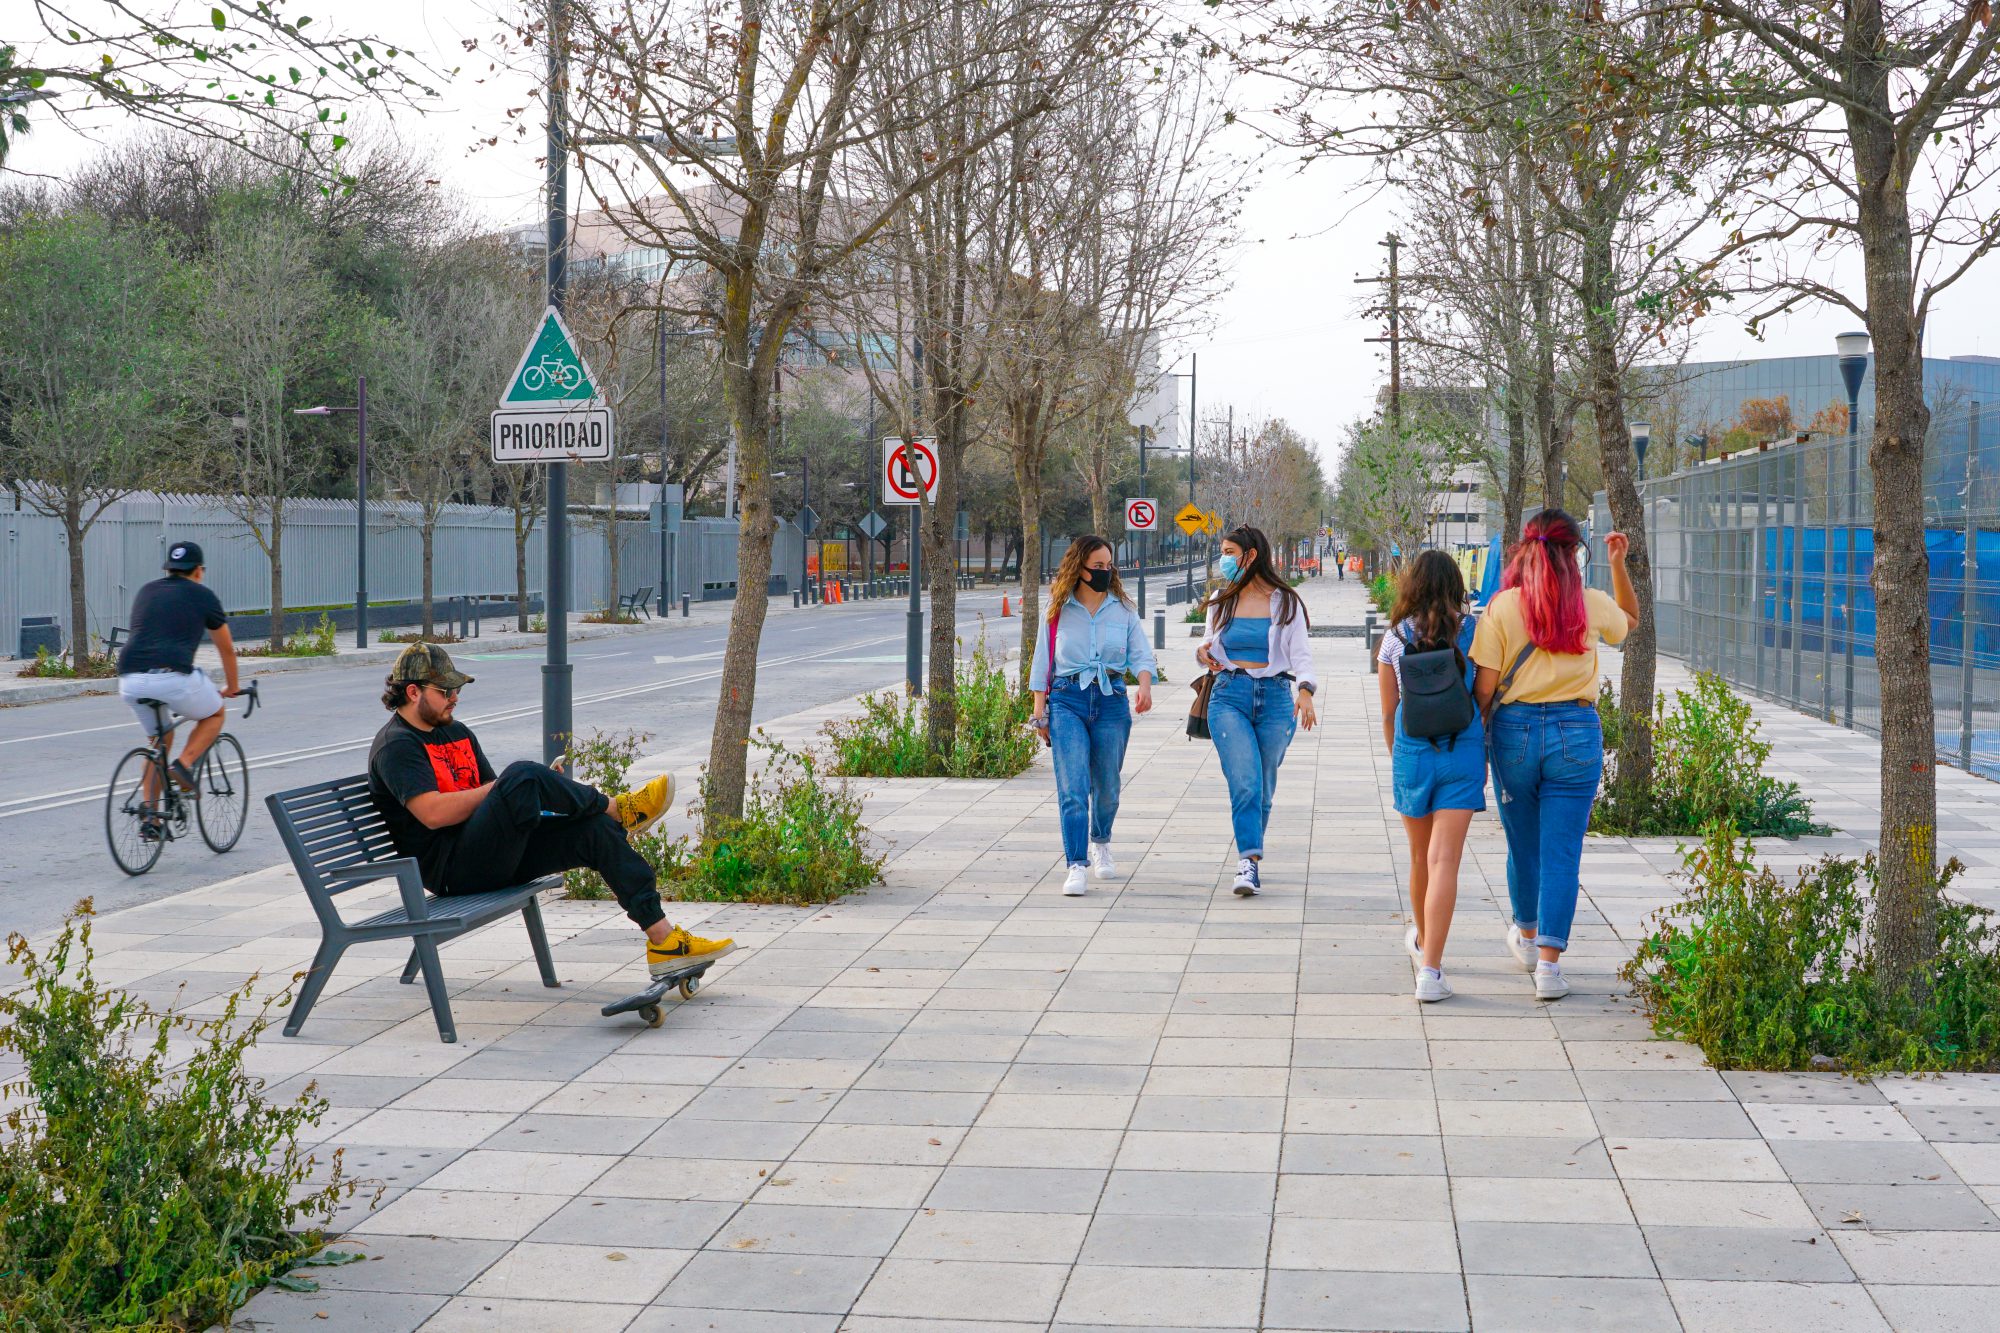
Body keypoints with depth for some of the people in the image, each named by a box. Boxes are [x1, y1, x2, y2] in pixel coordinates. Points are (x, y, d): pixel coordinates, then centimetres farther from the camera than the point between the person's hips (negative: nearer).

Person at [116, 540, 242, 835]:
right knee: (215, 715, 24)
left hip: (130, 680, 5)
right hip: (173, 675, -5)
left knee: (160, 739, 26)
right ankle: (184, 765, 0)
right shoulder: (203, 595, 13)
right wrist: (231, 687, 40)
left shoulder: (146, 592, 25)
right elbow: (226, 648, 23)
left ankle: (149, 818, 20)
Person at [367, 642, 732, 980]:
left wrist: (547, 790, -1)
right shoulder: (395, 746, -8)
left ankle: (663, 939, -13)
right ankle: (616, 808, -7)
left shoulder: (456, 733, 21)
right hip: (450, 869, -9)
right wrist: (501, 788, -12)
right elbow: (433, 813, -22)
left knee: (594, 828, -10)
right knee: (523, 776, -30)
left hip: (495, 857, 9)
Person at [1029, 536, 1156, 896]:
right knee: (1073, 786, -14)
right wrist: (1040, 713, 3)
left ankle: (1101, 842, 40)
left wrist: (1145, 685, -19)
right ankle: (1077, 866, -16)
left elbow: (1142, 655, 2)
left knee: (1106, 783, 12)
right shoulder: (1057, 610, 5)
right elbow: (1042, 664, 8)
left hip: (1111, 700, 2)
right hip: (1067, 700, -2)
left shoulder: (1123, 608, 8)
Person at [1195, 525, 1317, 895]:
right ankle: (1250, 862, -21)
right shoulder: (1221, 601, 13)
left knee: (1264, 789, 4)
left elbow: (1300, 653, -2)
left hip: (1275, 697, 0)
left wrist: (1306, 691, -19)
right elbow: (1210, 642, 23)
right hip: (1229, 696, 0)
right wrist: (1202, 652, -2)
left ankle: (1249, 856, 21)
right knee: (1245, 784, -16)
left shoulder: (1285, 602, 5)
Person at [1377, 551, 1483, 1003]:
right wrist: (1484, 753, 17)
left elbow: (1388, 713, 5)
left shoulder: (1395, 638, 0)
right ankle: (1430, 970, -14)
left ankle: (1422, 940, 43)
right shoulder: (1472, 632, -1)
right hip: (1463, 750, -1)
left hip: (1412, 750, 1)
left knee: (1421, 855, 20)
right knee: (1444, 859, -7)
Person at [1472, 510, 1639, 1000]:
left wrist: (1477, 736, 6)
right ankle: (1548, 964, -5)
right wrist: (1619, 564, 25)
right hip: (1576, 731, 0)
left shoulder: (1502, 607, -6)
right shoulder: (1591, 605, 0)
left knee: (1522, 844, 19)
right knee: (1561, 853, 1)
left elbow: (1484, 687, -7)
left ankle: (1527, 936, 40)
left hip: (1515, 729, 0)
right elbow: (1631, 618, 25)